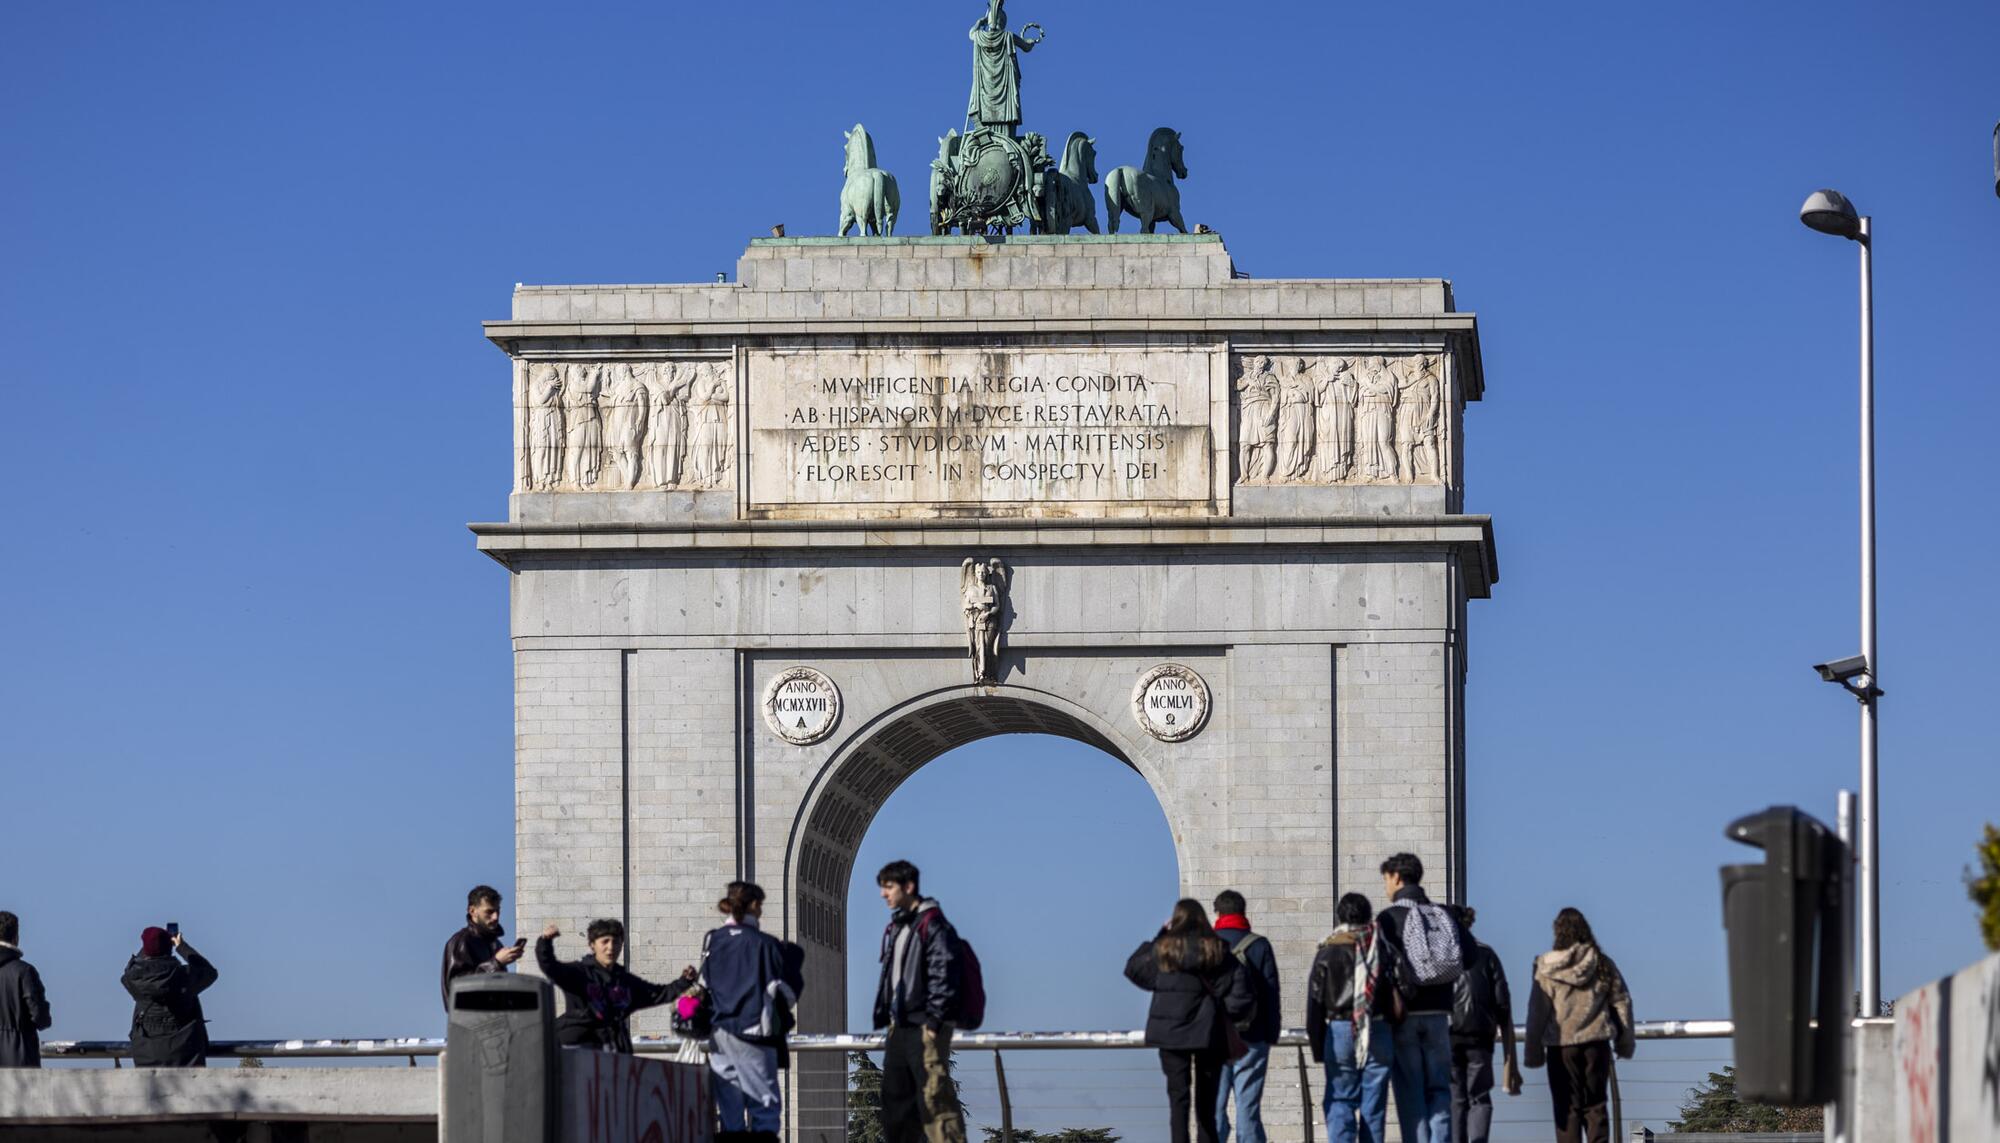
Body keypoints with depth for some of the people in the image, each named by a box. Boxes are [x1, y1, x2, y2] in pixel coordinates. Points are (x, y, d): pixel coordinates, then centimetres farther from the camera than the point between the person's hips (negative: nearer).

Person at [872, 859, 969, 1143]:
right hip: (900, 1025, 9)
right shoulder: (895, 928, 19)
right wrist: (885, 1017, 17)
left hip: (924, 1026, -9)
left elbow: (944, 973, -14)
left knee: (934, 1096, -13)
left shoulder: (932, 924, -8)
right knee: (895, 1096, 9)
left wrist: (934, 1020, -18)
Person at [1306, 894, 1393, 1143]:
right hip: (1379, 1033, 1)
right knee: (1374, 1103, 5)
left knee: (1339, 1102, 1)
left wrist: (1317, 1046, 6)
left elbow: (1315, 1001, 1)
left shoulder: (1328, 952, 0)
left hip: (1340, 1031, -1)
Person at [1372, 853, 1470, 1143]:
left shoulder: (1388, 918, -7)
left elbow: (1379, 966, -16)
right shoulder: (1443, 916, 8)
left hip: (1405, 1014, -4)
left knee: (1410, 1092, 0)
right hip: (1438, 1013, 4)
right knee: (1439, 1088, 8)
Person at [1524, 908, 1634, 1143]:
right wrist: (1625, 1043, 16)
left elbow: (1537, 1011, -3)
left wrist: (1534, 1051, 2)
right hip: (1596, 1044, 2)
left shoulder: (1547, 969, -3)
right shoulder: (1602, 964, 5)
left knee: (1567, 1108, 2)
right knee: (1595, 1105, 8)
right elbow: (1622, 1002, 8)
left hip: (1561, 1046, -2)